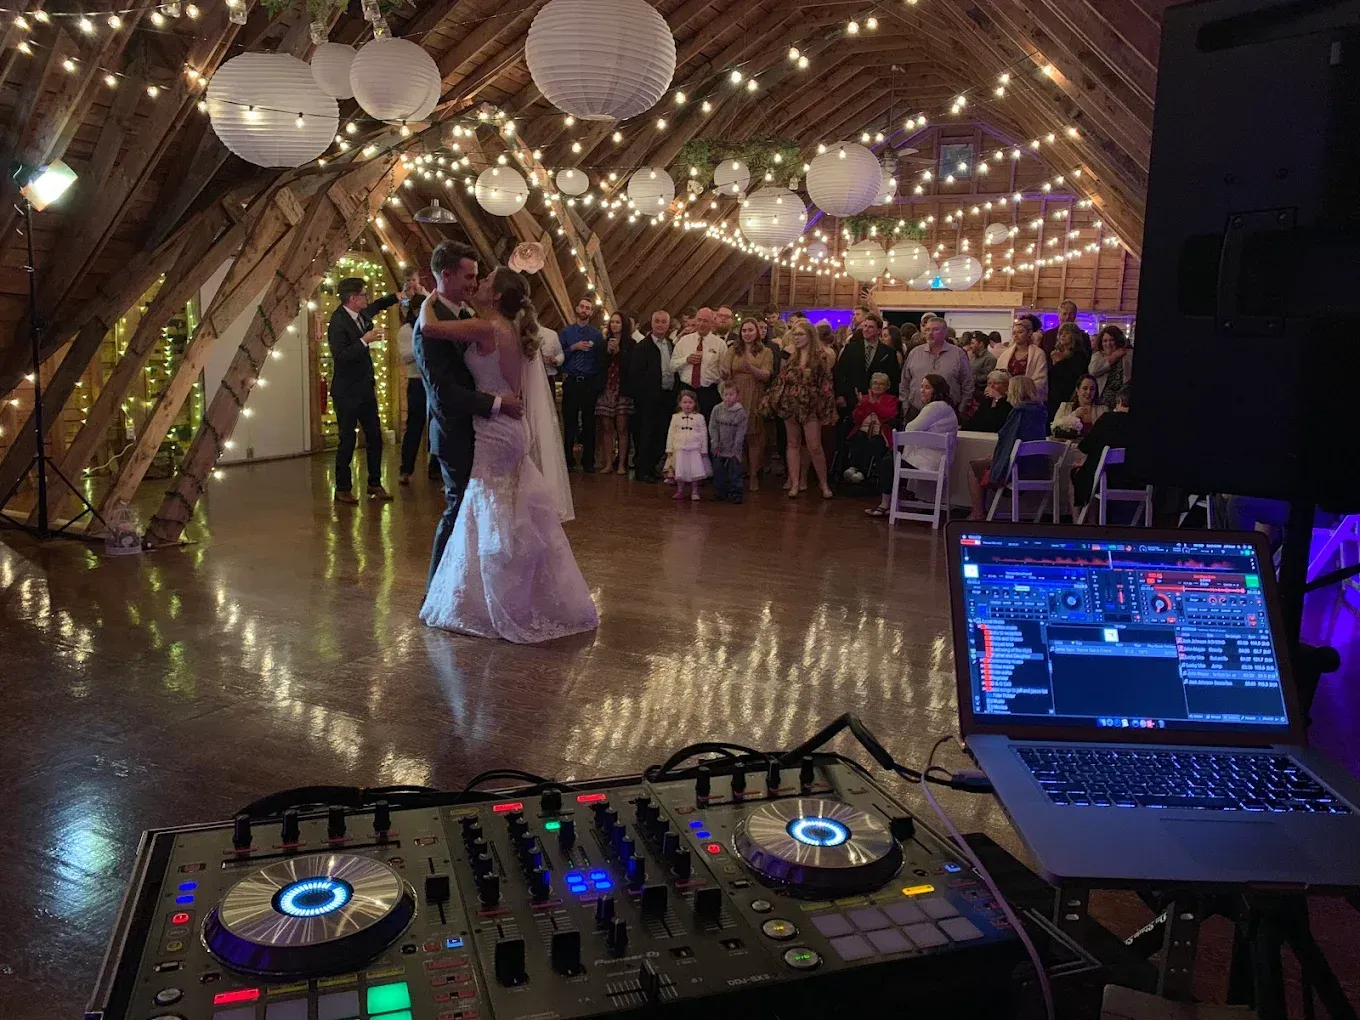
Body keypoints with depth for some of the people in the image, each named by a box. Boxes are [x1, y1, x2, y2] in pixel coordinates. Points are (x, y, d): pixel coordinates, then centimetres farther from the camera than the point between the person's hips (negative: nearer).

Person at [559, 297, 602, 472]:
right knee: (569, 422, 3)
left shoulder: (597, 335, 4)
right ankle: (568, 461, 10)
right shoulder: (566, 332, 7)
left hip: (589, 383, 0)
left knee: (589, 423, 3)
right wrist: (574, 347, -12)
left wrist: (598, 383, -7)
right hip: (570, 382, 1)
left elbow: (601, 360, 2)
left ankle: (588, 462, 10)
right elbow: (559, 356, 1)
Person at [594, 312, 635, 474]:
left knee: (622, 428, -4)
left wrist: (617, 351, -11)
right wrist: (608, 351, -7)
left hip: (623, 390, -3)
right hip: (606, 389, 3)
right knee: (606, 428, 2)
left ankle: (622, 464, -1)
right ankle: (608, 463, 5)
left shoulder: (631, 344, 2)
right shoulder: (605, 343, 13)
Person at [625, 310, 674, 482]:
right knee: (646, 434, -2)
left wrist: (675, 393, 3)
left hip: (668, 395, 6)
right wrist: (642, 395, -14)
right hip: (650, 397, -6)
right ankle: (641, 471, 5)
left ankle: (652, 468, 20)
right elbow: (635, 374, -10)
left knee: (661, 435, 9)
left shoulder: (671, 346, 14)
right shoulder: (642, 347, -5)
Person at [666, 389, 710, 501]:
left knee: (695, 471, 0)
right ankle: (680, 491, 18)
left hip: (695, 450, -1)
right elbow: (671, 433, 6)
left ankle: (694, 492, 13)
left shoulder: (699, 417, 0)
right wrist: (669, 449, 4)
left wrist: (704, 450, 1)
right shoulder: (675, 417, 4)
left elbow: (704, 434, 3)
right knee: (680, 471, 5)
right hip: (680, 449, 1)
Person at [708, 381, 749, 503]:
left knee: (734, 472, 0)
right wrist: (715, 445, -5)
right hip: (719, 449, 3)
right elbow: (712, 428, 1)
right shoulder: (717, 410, 0)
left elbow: (741, 432, -8)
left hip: (734, 450, -3)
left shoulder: (741, 412, -8)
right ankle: (719, 493, 22)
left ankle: (735, 494, 9)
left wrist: (736, 449, -10)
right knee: (718, 472, 10)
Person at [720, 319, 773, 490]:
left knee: (754, 437, -1)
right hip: (735, 398, 1)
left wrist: (750, 368, -25)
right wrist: (724, 373, -22)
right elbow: (725, 374, 2)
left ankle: (754, 476, 6)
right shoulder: (733, 351, 11)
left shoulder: (765, 352, 7)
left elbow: (766, 376, -7)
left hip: (755, 400, -1)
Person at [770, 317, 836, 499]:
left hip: (811, 406, -5)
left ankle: (824, 484, 8)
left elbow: (826, 383, -4)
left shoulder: (820, 356, -4)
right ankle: (795, 484, 12)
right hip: (791, 404, 5)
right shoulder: (791, 357, 10)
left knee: (814, 447, -5)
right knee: (793, 444, 7)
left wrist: (827, 408, -8)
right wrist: (775, 399, 7)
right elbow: (782, 380, 14)